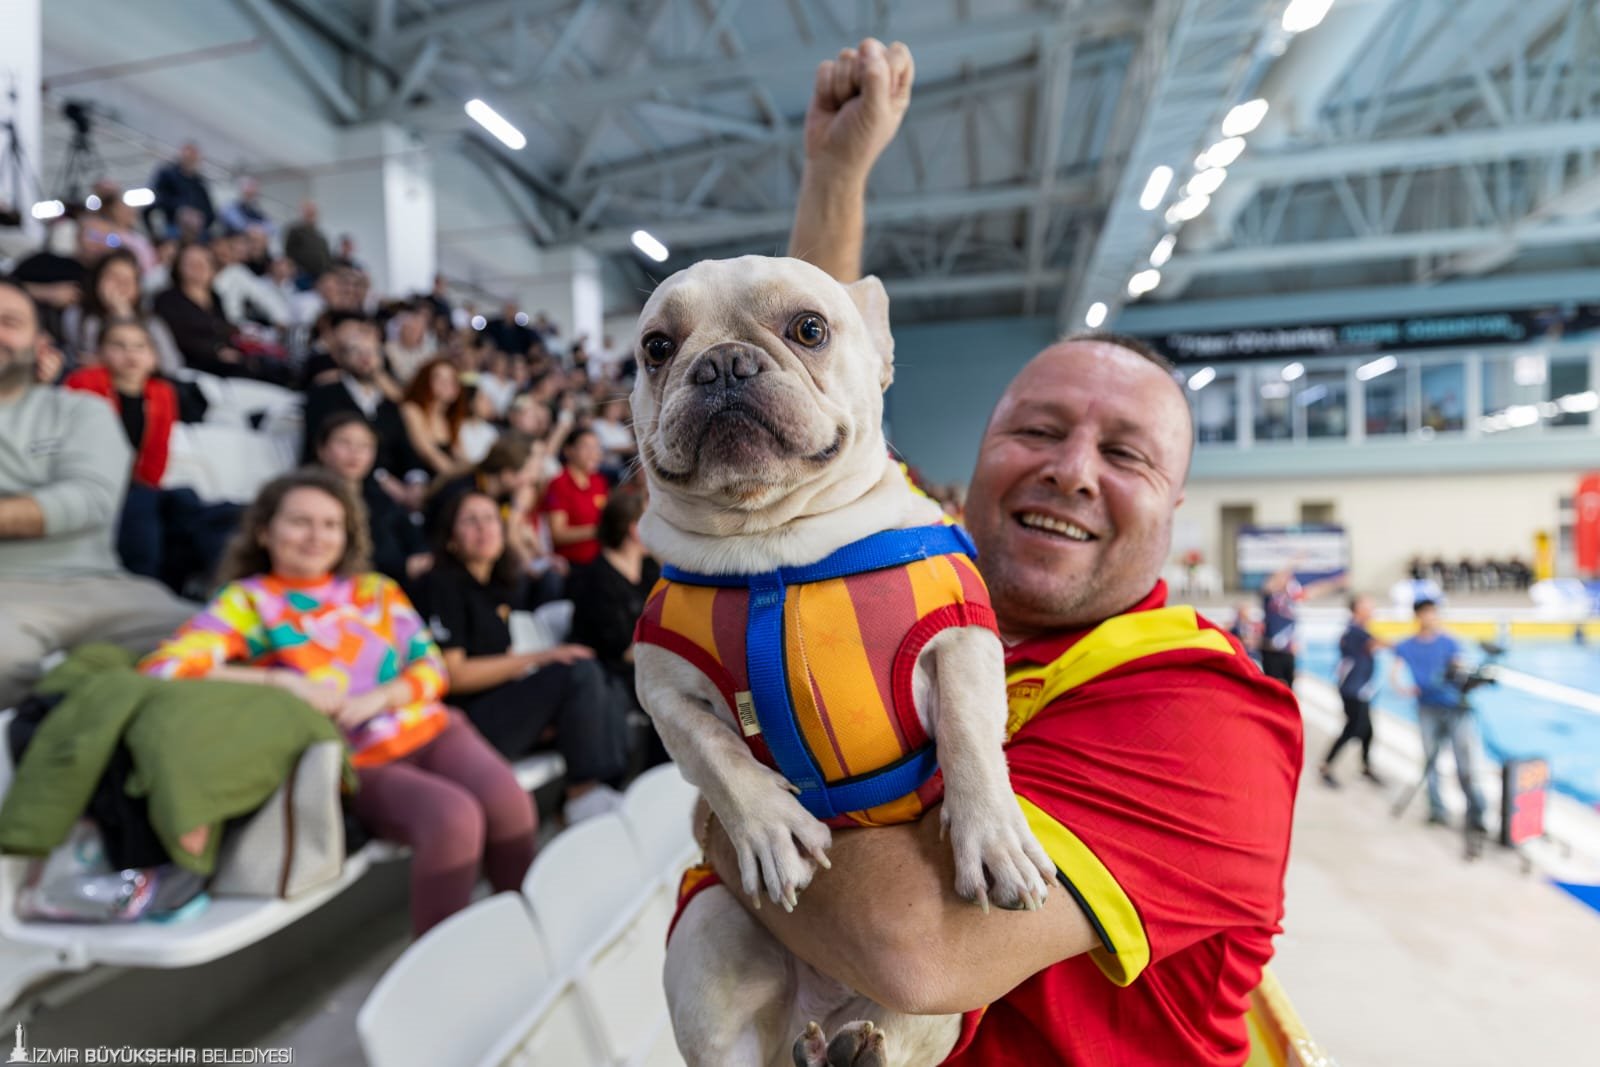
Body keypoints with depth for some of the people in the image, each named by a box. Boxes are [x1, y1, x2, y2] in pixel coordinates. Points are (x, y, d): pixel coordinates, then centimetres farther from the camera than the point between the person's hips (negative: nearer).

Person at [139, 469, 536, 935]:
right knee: (453, 819, -31)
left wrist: (377, 698, -11)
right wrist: (283, 681, -16)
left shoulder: (376, 590, 16)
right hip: (355, 762, -3)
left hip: (429, 729, 4)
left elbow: (431, 667, 11)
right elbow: (162, 668, -8)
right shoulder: (246, 600, 6)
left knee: (507, 802, -26)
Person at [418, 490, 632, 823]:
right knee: (580, 670, -24)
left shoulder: (503, 586, 18)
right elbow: (454, 675, -13)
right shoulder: (443, 585, -6)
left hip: (508, 705, 8)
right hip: (469, 722, -8)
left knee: (609, 706, -8)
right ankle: (583, 795, -17)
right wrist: (534, 659, -16)